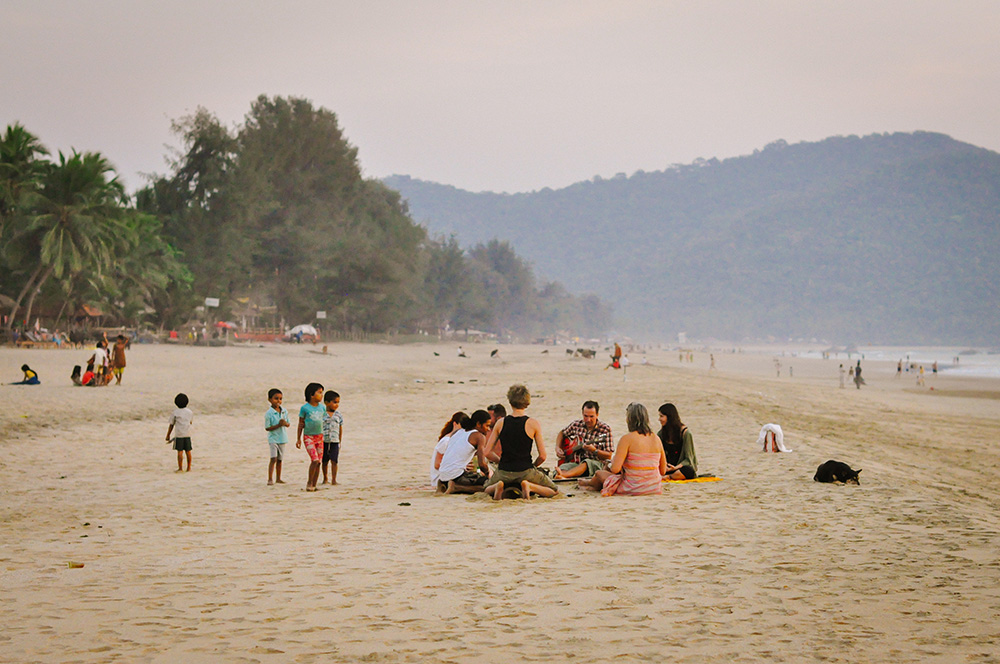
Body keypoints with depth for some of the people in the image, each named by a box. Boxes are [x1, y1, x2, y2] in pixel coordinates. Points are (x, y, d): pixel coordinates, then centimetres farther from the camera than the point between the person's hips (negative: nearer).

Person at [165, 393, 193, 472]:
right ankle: (189, 468, 11)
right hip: (187, 434, 3)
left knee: (180, 451, -2)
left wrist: (168, 435, 8)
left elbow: (171, 425, 0)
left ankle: (180, 468, -4)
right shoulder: (190, 412, 5)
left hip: (179, 434, -3)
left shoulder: (175, 413, -3)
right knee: (188, 451, 7)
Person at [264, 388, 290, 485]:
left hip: (282, 438, 5)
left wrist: (285, 423, -14)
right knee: (273, 458, -15)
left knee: (279, 459, 11)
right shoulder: (268, 414, -12)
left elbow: (288, 424, 10)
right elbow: (267, 428, -13)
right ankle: (270, 479, -14)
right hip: (273, 438, -5)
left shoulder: (284, 411, 4)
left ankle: (278, 478, 20)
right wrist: (278, 425, -22)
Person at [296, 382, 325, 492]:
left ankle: (314, 485, 12)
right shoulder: (305, 408, -7)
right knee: (314, 459, -17)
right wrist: (298, 439, 0)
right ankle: (309, 482, -3)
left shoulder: (322, 408, 7)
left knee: (318, 462, 3)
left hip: (319, 436, 5)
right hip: (308, 437, -5)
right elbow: (301, 424, -1)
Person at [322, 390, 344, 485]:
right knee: (324, 461, 8)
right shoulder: (322, 415, -1)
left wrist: (340, 442, 10)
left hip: (335, 442, 1)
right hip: (324, 441, -1)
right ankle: (325, 479, 21)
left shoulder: (339, 416, 6)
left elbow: (340, 430, 12)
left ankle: (333, 479, -3)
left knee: (334, 461, -6)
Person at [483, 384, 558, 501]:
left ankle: (498, 485, -5)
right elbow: (542, 456, -7)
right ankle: (529, 486, -11)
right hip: (525, 471, -2)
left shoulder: (500, 423, 0)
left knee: (486, 491, 31)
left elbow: (486, 452, 2)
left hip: (503, 473, 2)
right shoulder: (533, 424, -8)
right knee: (554, 491, 18)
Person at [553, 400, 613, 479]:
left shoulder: (605, 429, -3)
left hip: (596, 464, -4)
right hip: (576, 462, 4)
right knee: (563, 467, -31)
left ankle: (563, 475, -66)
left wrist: (594, 451, -24)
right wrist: (558, 448, 12)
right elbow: (562, 433, 30)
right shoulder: (576, 425, 9)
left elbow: (608, 456, -6)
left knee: (587, 463, -41)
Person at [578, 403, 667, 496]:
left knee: (599, 473, 23)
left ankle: (591, 483, 57)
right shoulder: (656, 438, 3)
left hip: (634, 490, -6)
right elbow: (663, 471, 7)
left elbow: (615, 469, -19)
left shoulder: (627, 439, -14)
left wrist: (613, 459, 3)